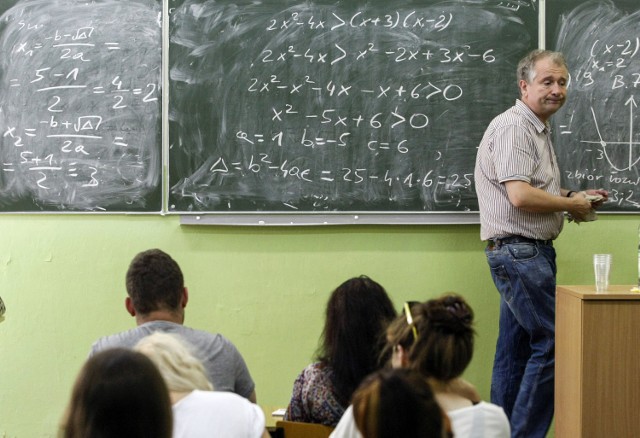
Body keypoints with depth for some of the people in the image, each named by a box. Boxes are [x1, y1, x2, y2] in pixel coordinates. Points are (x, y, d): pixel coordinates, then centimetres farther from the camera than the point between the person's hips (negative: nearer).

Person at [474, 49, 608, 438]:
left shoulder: (538, 129, 19)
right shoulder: (513, 127, -14)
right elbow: (519, 195, -24)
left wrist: (576, 197, 11)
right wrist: (572, 204, -11)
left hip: (529, 252, 10)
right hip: (519, 250, -10)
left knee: (516, 348, 11)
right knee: (551, 343, -11)